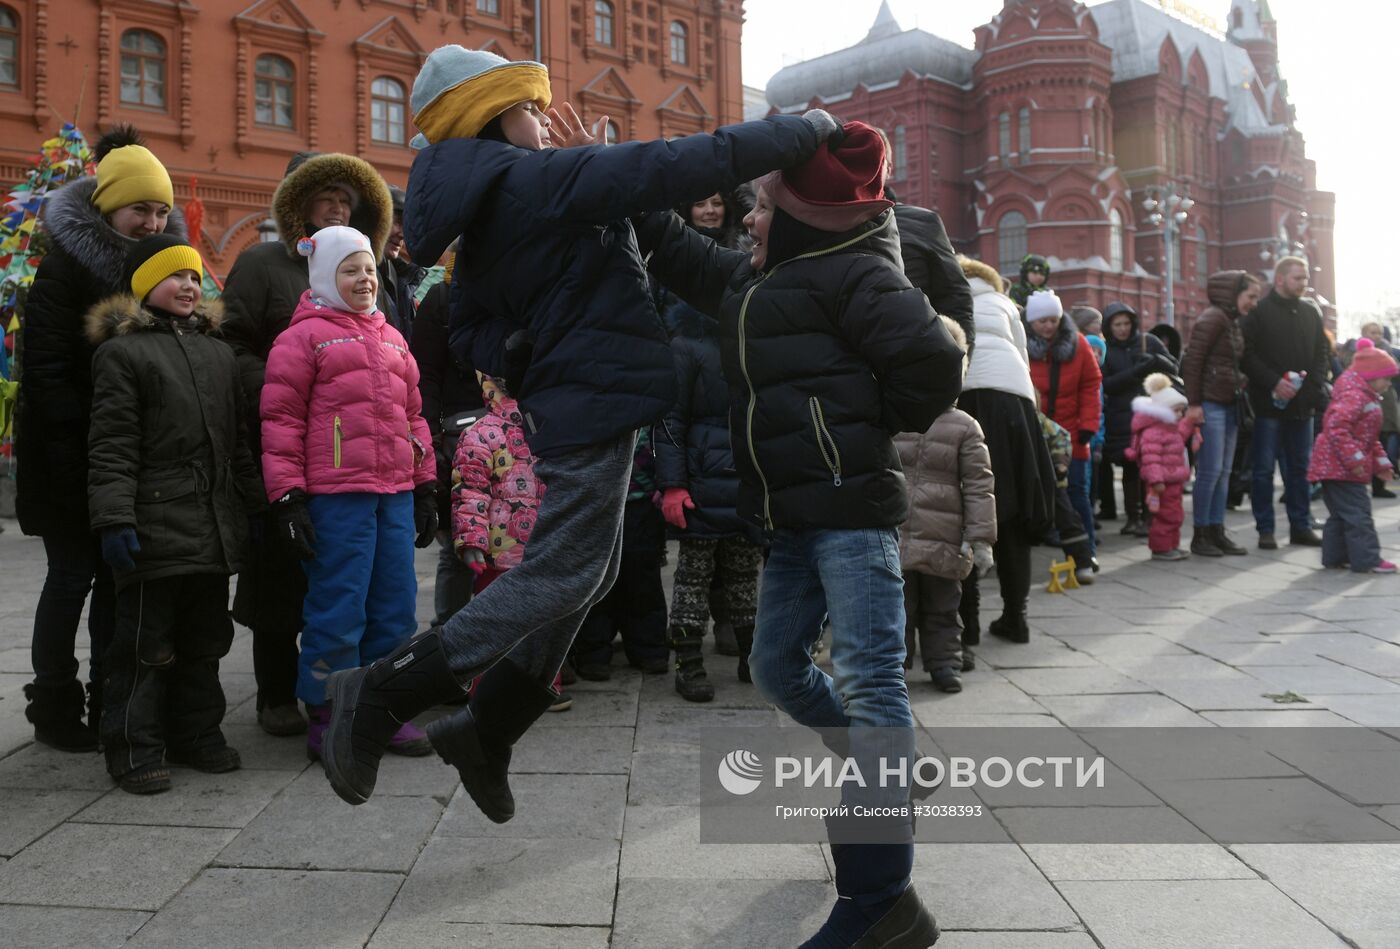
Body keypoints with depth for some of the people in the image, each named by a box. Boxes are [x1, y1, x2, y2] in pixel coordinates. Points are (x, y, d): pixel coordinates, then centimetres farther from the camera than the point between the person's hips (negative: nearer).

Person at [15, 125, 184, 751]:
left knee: (119, 577, 10)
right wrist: (89, 445, -19)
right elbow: (45, 370, -14)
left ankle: (112, 701, 21)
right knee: (73, 574, 2)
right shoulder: (67, 267, -9)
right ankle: (55, 708, 15)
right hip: (74, 457, -5)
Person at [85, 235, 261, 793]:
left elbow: (238, 442, 21)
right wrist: (114, 519, -16)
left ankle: (197, 734, 26)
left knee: (205, 640, 14)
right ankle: (135, 750, 10)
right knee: (146, 645, 0)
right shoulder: (120, 352, -2)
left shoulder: (218, 352, 18)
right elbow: (112, 448, -9)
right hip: (155, 528, -6)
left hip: (215, 530, 6)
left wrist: (255, 508, 16)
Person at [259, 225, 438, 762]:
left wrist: (425, 485, 19)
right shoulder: (304, 336, 1)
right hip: (335, 496, -6)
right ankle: (326, 720, 10)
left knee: (396, 606, 9)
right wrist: (287, 497, -9)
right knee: (338, 609, -3)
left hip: (395, 494, 6)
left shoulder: (391, 338, 20)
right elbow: (281, 420, -3)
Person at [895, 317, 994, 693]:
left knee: (942, 609, 12)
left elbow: (978, 486, -1)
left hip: (943, 542, -1)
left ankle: (944, 663, 23)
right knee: (894, 605, 7)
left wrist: (981, 539, -6)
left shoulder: (964, 427, 1)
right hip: (890, 538, 1)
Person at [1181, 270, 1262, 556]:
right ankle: (1199, 536, 1)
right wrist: (1193, 403, -17)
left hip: (1229, 404, 9)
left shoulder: (1234, 322, 16)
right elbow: (1192, 361, -16)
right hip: (1210, 404, -9)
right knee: (1210, 471, -6)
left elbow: (1233, 364, 16)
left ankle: (1217, 532, 15)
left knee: (1223, 472, 9)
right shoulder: (1212, 318, -11)